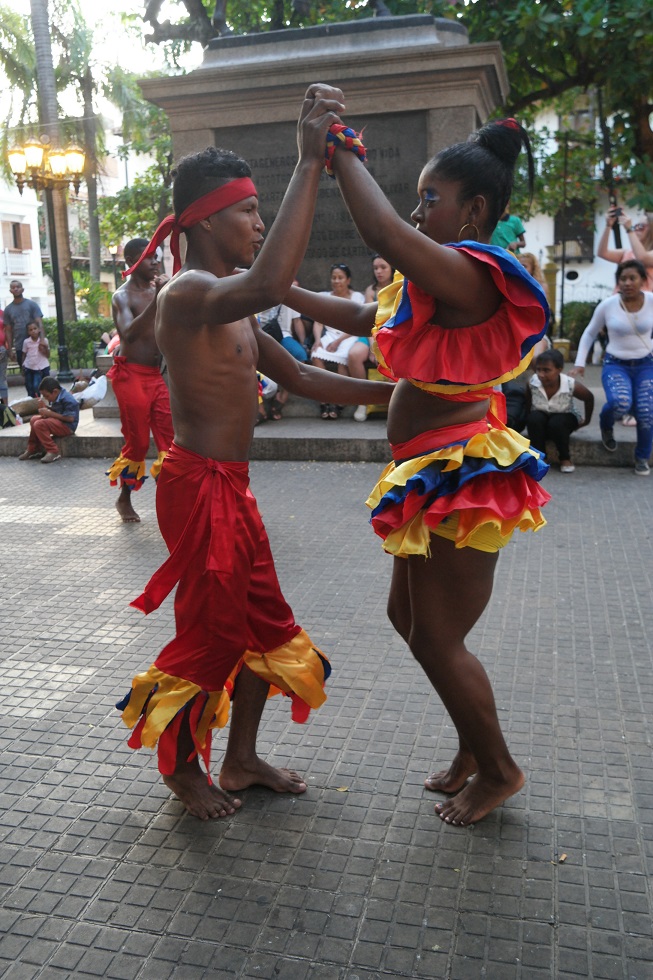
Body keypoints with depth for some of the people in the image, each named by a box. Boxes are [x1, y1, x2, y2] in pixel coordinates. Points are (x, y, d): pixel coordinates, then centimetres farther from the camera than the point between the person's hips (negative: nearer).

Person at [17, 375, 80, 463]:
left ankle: (53, 452, -20)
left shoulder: (67, 399, -22)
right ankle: (33, 450, 15)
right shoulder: (55, 397, 7)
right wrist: (45, 411, -8)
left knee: (39, 424, -23)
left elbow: (70, 418, -27)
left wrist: (50, 413, -23)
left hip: (68, 426, -11)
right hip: (58, 422, 11)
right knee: (34, 419, 13)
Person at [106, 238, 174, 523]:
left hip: (157, 375, 6)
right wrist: (157, 300, -33)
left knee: (170, 439, -1)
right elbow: (129, 333, -28)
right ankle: (124, 499, 18)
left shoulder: (157, 290, 11)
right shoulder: (122, 296, -8)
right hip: (131, 375, -6)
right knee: (137, 442, 0)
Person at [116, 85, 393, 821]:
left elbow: (299, 378, 17)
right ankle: (183, 770, 29)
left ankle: (241, 759, 34)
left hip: (231, 485, 10)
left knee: (264, 622, 17)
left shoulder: (229, 305, 16)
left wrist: (392, 390, 11)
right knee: (207, 629, 5)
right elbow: (268, 285, -40)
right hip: (199, 485, -10)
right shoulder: (187, 293, -17)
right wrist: (309, 162, -37)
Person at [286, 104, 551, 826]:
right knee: (409, 616, 20)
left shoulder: (470, 275, -18)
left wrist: (339, 152, -19)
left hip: (462, 480, -11)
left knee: (436, 638, 1)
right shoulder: (433, 282, 14)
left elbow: (382, 233, -34)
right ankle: (474, 748, 37)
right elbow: (359, 316, 20)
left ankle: (498, 770, 24)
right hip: (436, 478, 11)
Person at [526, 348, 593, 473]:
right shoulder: (532, 383, -26)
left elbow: (589, 398, -8)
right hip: (541, 417, 1)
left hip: (564, 417, -1)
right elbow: (527, 404, -6)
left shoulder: (571, 385, -28)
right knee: (534, 418, -32)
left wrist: (587, 420, 2)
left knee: (556, 423, -34)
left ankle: (565, 458, -9)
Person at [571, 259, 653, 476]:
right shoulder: (607, 305, -7)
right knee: (620, 402, -31)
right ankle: (606, 426, 8)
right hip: (616, 364, -1)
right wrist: (580, 363, -1)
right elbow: (589, 334, 5)